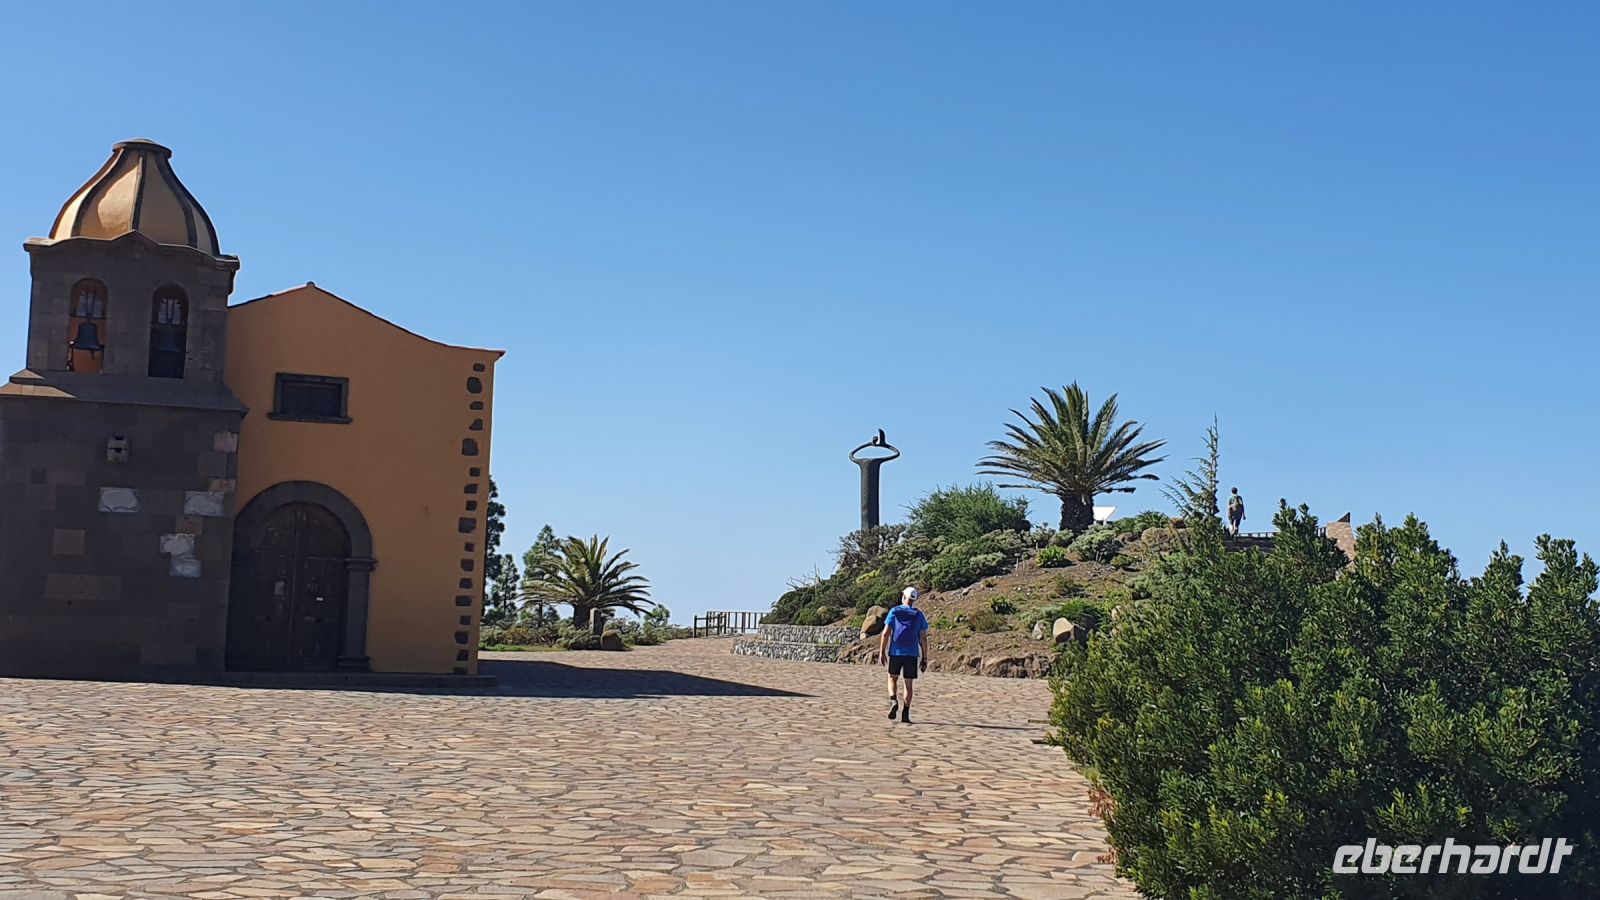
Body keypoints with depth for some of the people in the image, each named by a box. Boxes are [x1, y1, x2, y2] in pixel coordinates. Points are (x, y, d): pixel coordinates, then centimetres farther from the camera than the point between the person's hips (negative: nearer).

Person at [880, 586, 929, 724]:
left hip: (895, 652, -1)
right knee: (908, 683, 7)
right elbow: (923, 638, 1)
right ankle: (905, 714, 3)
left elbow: (886, 633, -5)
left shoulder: (894, 612, 1)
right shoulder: (919, 615, 5)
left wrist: (882, 652, -2)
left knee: (892, 678, 16)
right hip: (912, 654, 1)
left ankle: (893, 701, -11)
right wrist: (924, 658, 5)